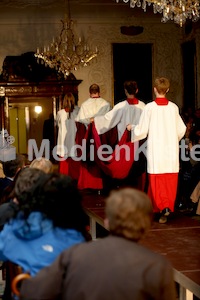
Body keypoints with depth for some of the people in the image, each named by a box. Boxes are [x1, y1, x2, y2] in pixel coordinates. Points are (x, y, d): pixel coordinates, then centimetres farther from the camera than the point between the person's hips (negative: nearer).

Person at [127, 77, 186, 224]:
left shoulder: (150, 107, -9)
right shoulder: (173, 107, 0)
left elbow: (141, 131, -4)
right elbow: (181, 130, 7)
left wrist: (132, 127, 16)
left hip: (155, 151, -3)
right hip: (171, 150, 3)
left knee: (157, 180, 3)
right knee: (170, 180, 9)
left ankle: (162, 207, -9)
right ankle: (168, 207, 7)